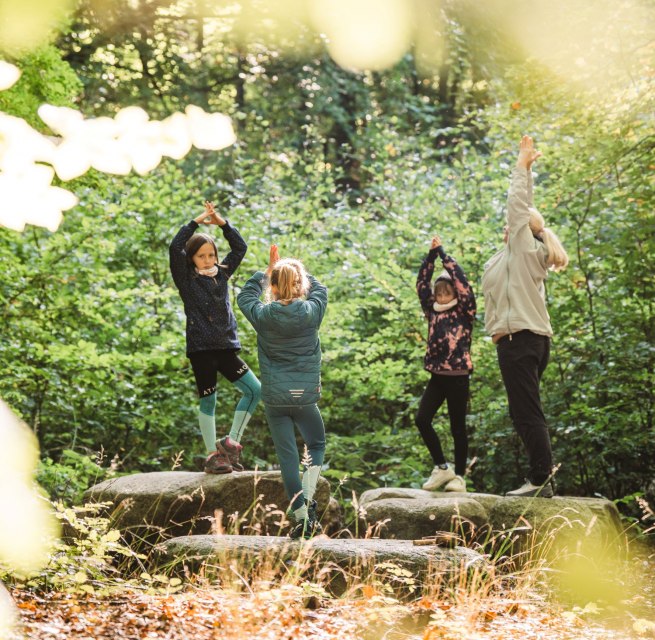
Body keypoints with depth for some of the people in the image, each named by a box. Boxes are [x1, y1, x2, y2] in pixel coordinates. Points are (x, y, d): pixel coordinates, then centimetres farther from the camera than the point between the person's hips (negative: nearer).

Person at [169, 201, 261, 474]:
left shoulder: (222, 273, 11)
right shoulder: (186, 279, -1)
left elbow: (240, 247, 11)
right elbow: (175, 248, -15)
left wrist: (222, 223, -1)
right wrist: (196, 222, -14)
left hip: (226, 347, 5)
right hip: (200, 349, -4)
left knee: (255, 390, -4)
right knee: (208, 401, 2)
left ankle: (230, 442, 4)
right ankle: (212, 455, 10)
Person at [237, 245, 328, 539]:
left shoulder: (263, 315, -8)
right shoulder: (311, 313, -9)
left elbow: (245, 296, 15)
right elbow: (319, 289, 14)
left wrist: (268, 270, 19)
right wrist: (298, 271, 20)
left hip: (274, 398, 0)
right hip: (305, 396, 0)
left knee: (287, 456, 6)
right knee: (316, 444, 23)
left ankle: (302, 518, 4)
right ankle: (307, 499, 6)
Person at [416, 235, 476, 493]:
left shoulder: (465, 312, -1)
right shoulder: (433, 312, 12)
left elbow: (460, 280, -11)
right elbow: (422, 284, 9)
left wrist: (443, 253, -6)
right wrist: (431, 254, 2)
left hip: (457, 377, -4)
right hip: (437, 376, 4)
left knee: (457, 427, 1)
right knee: (422, 419, -10)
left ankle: (459, 476, 8)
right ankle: (442, 468, 2)